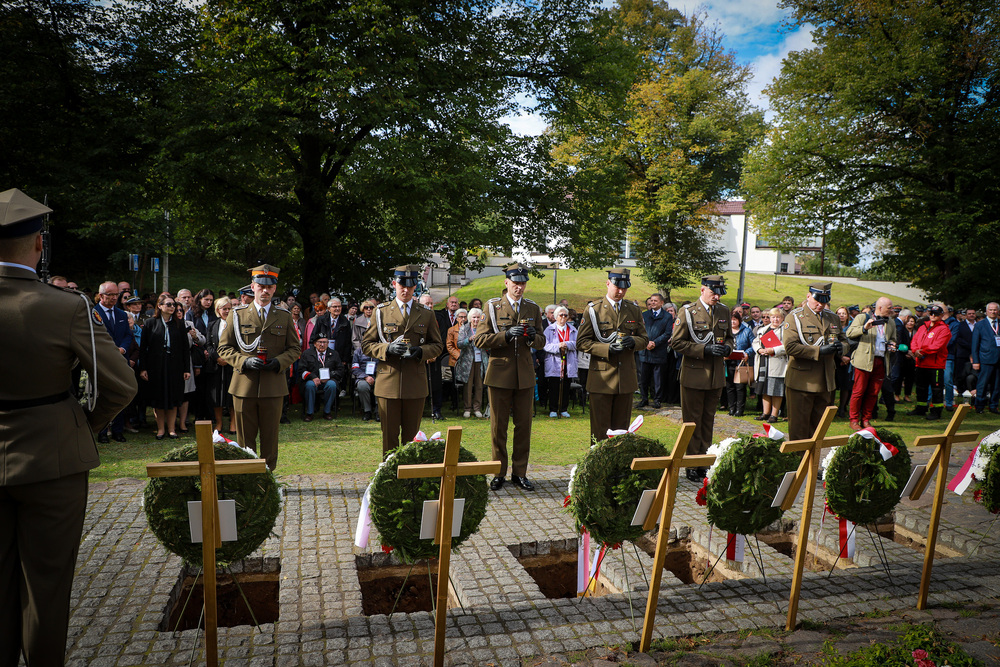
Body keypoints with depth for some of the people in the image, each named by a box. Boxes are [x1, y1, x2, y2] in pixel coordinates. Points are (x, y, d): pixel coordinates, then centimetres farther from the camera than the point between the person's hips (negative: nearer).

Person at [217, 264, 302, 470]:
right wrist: (244, 361, -10)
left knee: (270, 436, 6)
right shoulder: (238, 315, 7)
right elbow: (224, 347, 7)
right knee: (245, 437, 5)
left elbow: (295, 348, 12)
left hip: (273, 385, 1)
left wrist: (279, 362, -8)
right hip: (244, 385, 0)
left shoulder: (284, 316, 9)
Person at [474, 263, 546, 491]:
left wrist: (533, 336, -10)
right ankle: (499, 473, 17)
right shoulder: (492, 306, 2)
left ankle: (519, 473, 18)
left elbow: (541, 343, 13)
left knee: (524, 426, 5)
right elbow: (480, 340, -5)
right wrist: (506, 336, -19)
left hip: (525, 375, 2)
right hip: (500, 373, -2)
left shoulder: (533, 308, 10)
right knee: (498, 427, 4)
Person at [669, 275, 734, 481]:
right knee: (693, 421, 2)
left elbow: (729, 337, 21)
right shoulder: (688, 312, -7)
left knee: (708, 420, 12)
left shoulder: (724, 311, 10)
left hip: (716, 375, 5)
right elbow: (676, 342, -10)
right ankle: (692, 466, 12)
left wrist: (727, 347, -3)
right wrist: (704, 350, -19)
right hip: (694, 374, -5)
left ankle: (705, 462, 22)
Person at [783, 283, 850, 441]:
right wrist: (819, 351, -21)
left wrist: (840, 347, -3)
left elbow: (844, 340, 22)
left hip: (826, 382, 6)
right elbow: (790, 346, -16)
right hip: (802, 381, -6)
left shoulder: (832, 318, 15)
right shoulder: (795, 317, -5)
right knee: (799, 426, 0)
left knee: (819, 426, 14)